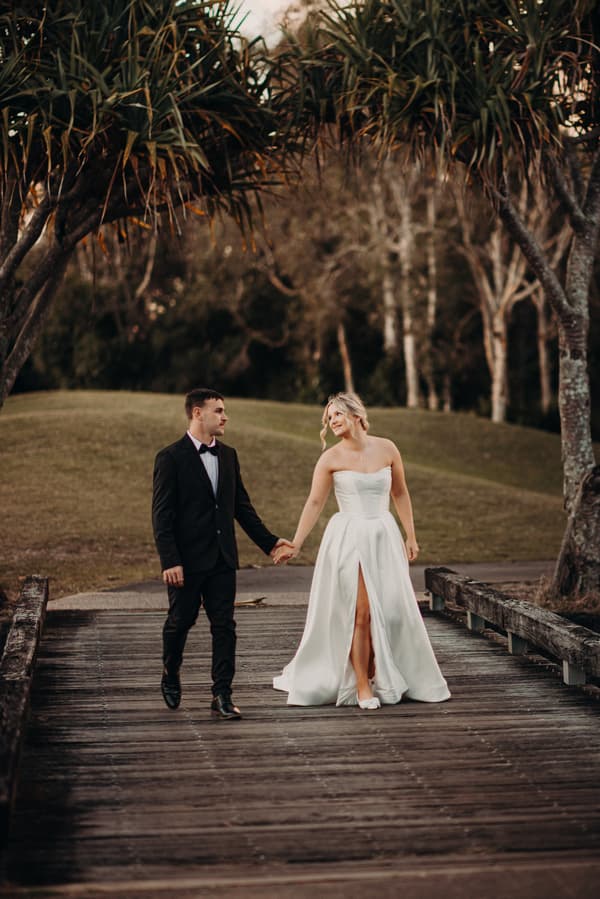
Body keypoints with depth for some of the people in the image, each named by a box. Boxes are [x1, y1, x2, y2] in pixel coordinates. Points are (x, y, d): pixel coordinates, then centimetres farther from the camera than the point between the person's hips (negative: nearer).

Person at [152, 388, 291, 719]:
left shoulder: (228, 455, 10)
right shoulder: (170, 458, -9)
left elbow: (242, 505, 16)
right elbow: (162, 515, -12)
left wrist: (268, 541, 12)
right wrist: (170, 561, -18)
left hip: (222, 560, 5)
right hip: (187, 561, -5)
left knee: (224, 626, 1)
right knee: (180, 622, 9)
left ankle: (221, 695, 4)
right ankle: (170, 677, 34)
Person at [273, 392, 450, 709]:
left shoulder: (386, 449, 1)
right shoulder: (330, 459, -5)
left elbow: (400, 494, 10)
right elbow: (314, 503, -4)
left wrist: (411, 536, 10)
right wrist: (295, 544, -10)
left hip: (384, 537, 3)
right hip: (348, 540, -3)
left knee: (391, 610, 3)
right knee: (360, 614, -4)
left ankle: (379, 678, 19)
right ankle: (362, 687, 5)